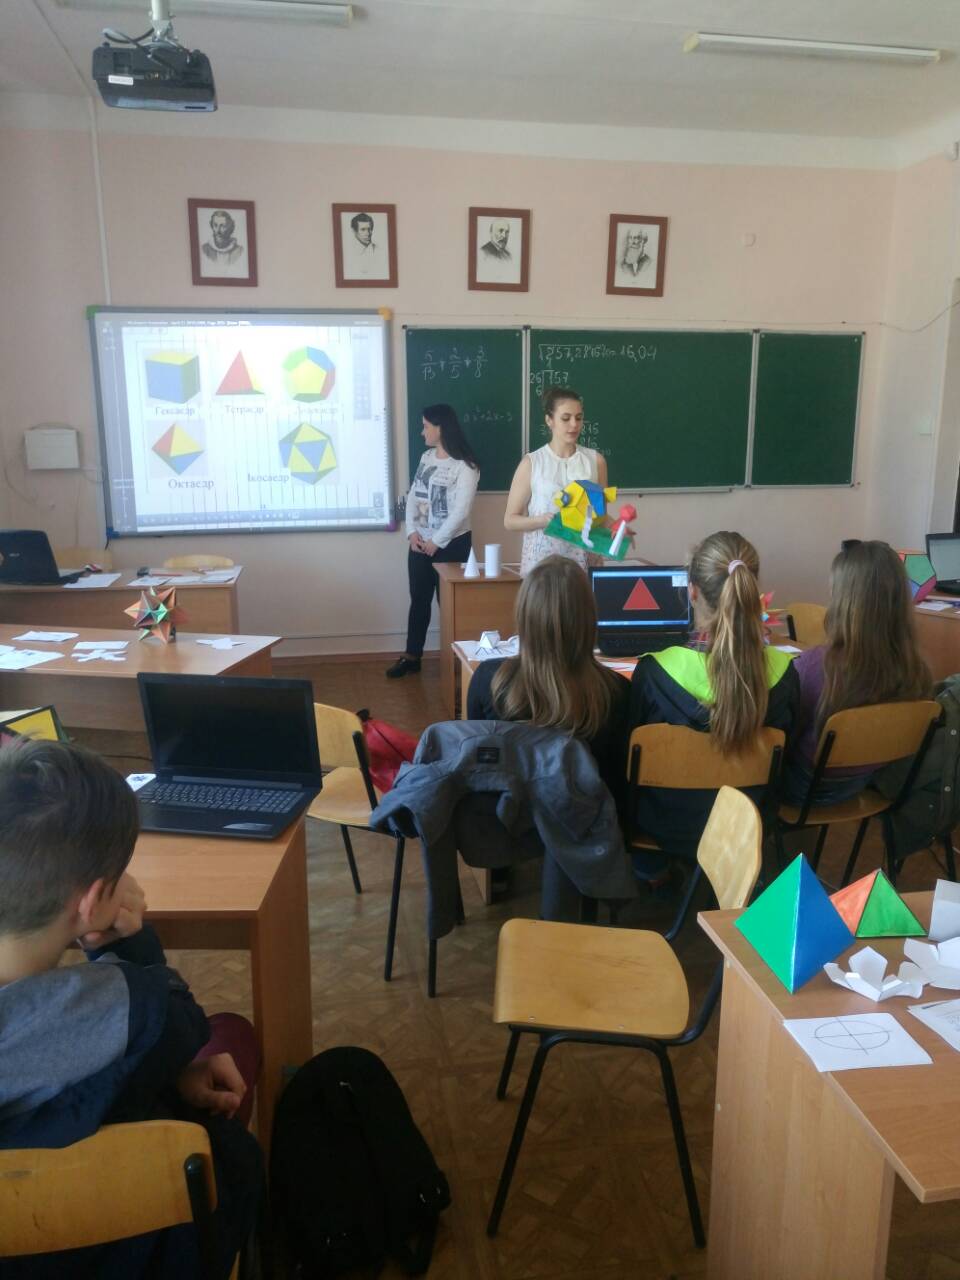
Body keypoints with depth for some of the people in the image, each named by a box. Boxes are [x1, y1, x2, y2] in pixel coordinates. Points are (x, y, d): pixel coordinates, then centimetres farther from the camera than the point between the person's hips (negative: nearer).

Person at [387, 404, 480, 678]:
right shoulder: (426, 457, 8)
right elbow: (413, 496, 8)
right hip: (419, 543, 6)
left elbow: (461, 511, -19)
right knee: (419, 600, 11)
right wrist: (412, 531, -5)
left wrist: (437, 542, -15)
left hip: (451, 544, -6)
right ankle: (411, 656, 20)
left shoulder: (465, 466, -14)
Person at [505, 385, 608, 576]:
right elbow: (510, 520, 0)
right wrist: (543, 520, -17)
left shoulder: (595, 460, 6)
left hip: (583, 559, 2)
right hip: (541, 560, -2)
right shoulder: (531, 463, -2)